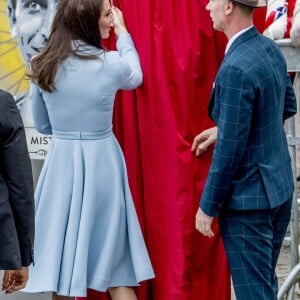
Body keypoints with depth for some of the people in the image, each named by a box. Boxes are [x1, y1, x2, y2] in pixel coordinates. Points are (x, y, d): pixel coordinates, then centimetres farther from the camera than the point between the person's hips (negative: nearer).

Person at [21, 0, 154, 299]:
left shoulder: (41, 66, 0)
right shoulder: (110, 63, -9)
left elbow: (43, 125, 11)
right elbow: (135, 77, 16)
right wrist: (122, 32, 23)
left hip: (61, 162, 3)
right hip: (100, 162, -3)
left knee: (60, 263, 8)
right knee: (115, 265, 5)